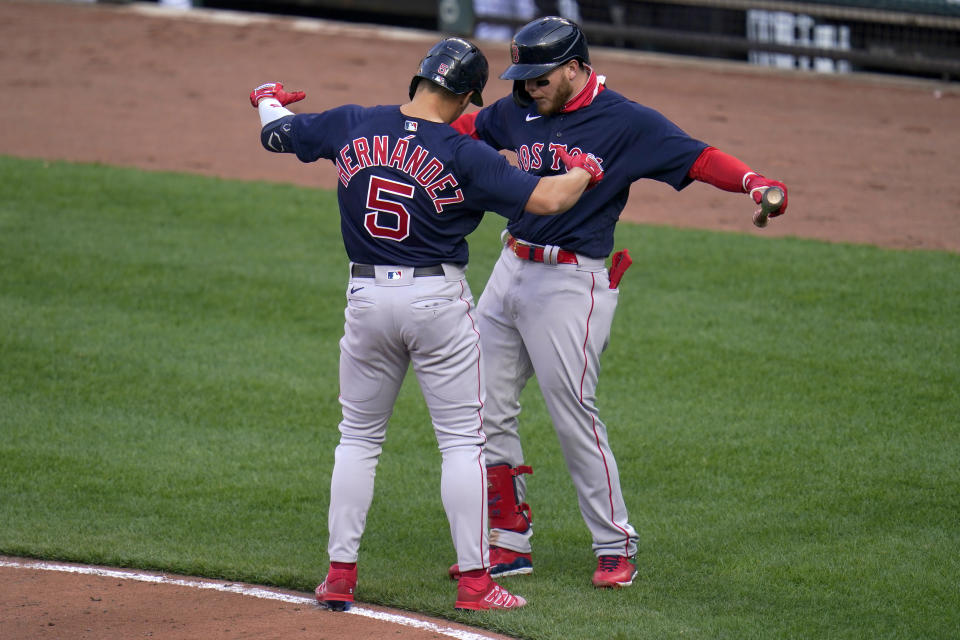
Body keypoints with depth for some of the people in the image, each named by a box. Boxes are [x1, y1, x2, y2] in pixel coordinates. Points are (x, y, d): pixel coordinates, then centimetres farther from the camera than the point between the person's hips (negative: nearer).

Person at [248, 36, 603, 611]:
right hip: (439, 302, -4)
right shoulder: (465, 155, -13)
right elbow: (545, 199, -16)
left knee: (359, 436, 15)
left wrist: (268, 97, 37)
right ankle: (474, 581, 3)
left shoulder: (352, 126, -2)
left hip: (367, 299, 4)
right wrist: (585, 172, 6)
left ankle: (340, 575, 13)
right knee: (462, 439, 5)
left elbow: (277, 132, 14)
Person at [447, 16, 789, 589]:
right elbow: (468, 127, 27)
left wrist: (751, 181, -35)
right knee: (485, 407, 8)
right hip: (512, 269, 7)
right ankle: (510, 541, 18)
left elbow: (694, 156, -19)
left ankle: (616, 547, 4)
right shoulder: (519, 112, 8)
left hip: (572, 281, -7)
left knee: (574, 415, -8)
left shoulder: (626, 122, -11)